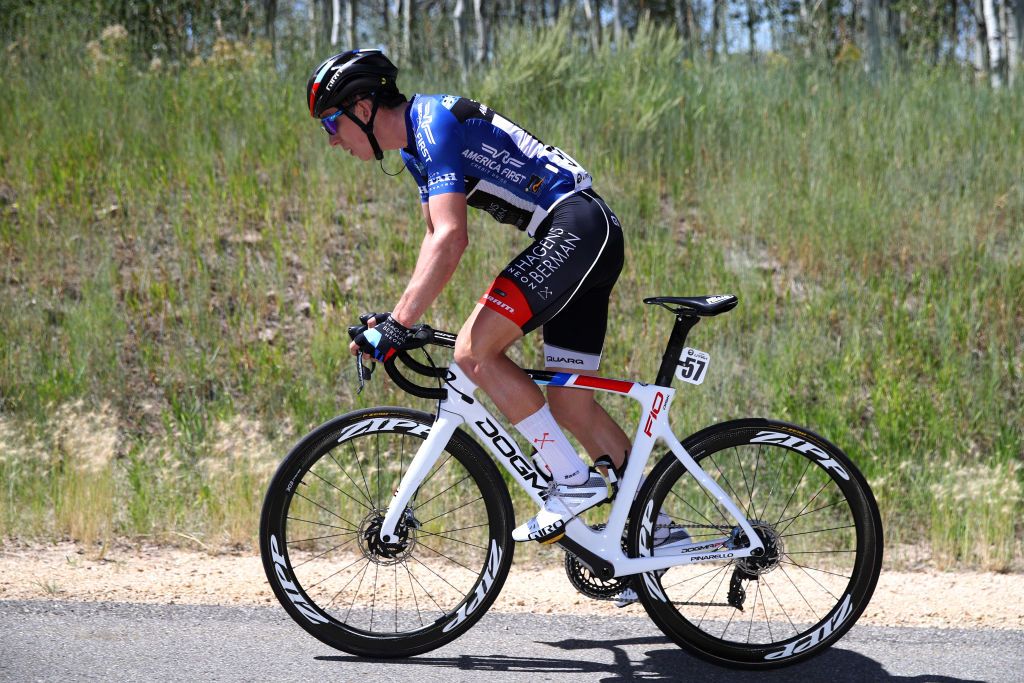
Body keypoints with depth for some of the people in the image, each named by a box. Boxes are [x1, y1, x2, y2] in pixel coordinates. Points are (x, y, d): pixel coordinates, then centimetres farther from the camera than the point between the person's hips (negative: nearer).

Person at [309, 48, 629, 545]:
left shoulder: (434, 122, -15)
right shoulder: (415, 146, 16)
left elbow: (451, 239, -25)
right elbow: (437, 238, 26)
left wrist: (397, 324, -27)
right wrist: (400, 315, 19)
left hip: (575, 226, -10)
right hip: (594, 239, 10)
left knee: (475, 351, -17)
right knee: (570, 405, 9)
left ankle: (574, 481, -11)